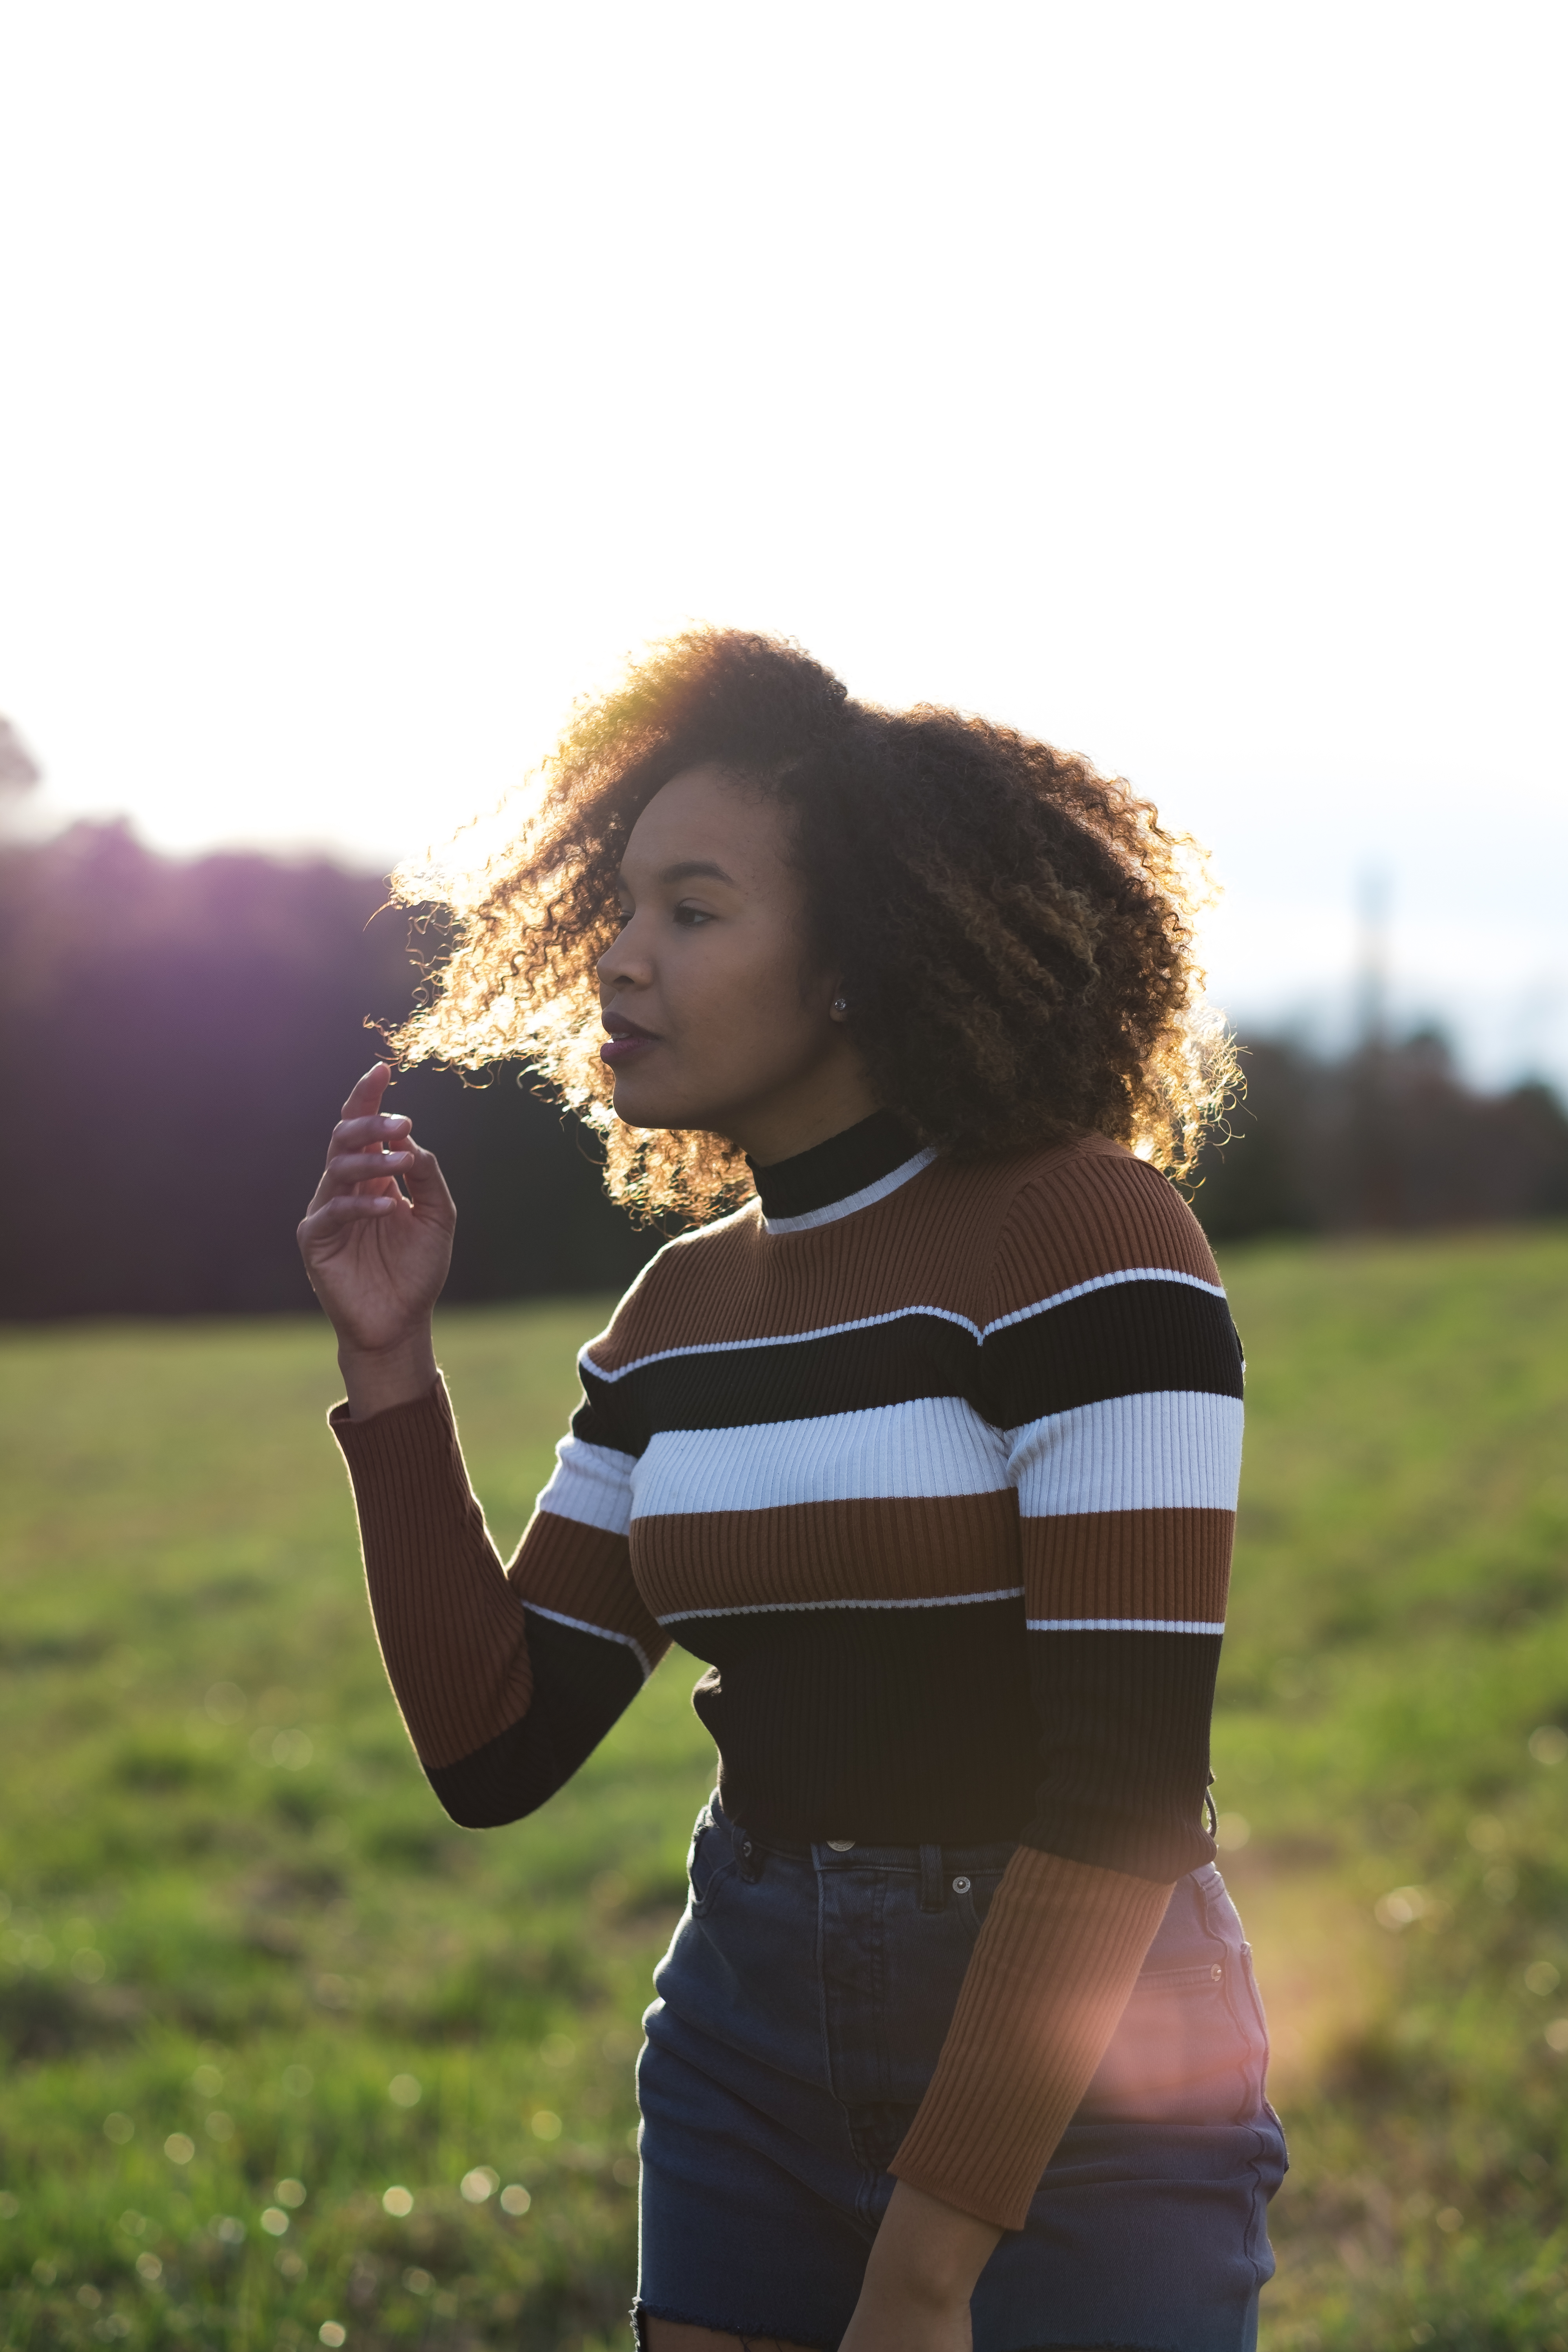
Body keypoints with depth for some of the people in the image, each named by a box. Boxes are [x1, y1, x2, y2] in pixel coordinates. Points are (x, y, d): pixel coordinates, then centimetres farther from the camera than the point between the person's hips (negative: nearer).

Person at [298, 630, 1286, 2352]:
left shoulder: (1079, 1236, -14)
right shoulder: (684, 1309, 7)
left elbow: (1127, 1785, -20)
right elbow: (492, 1752, 4)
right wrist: (392, 1367, -3)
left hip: (1083, 2091, -6)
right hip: (751, 2053, 6)